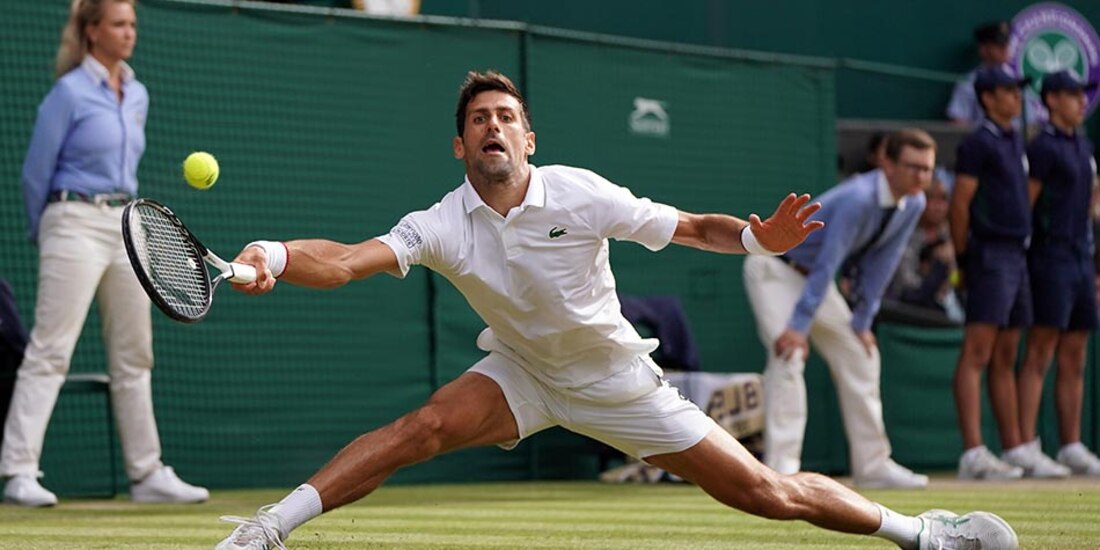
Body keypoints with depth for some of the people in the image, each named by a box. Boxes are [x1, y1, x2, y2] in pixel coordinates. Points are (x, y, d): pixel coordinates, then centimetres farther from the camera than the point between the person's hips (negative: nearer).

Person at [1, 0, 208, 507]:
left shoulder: (137, 96, 13)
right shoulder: (69, 92, -8)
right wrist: (44, 236, 7)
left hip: (126, 227, 7)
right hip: (76, 224, -7)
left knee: (134, 356, 9)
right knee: (49, 350, -11)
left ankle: (146, 473, 15)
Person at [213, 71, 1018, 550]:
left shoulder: (579, 195, -20)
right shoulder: (444, 225, -18)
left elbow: (687, 227, -15)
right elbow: (346, 261, -31)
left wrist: (756, 237, -35)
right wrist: (273, 256, -51)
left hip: (615, 377, -1)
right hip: (521, 372, 1)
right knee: (427, 425, -28)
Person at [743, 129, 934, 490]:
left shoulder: (913, 204, -8)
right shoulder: (858, 198, -33)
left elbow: (880, 264, -1)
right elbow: (828, 263, -34)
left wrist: (862, 322, -2)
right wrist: (799, 326, -35)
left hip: (814, 278, 9)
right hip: (774, 268, -9)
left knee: (860, 355, 6)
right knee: (788, 354, -23)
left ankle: (872, 464, 11)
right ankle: (782, 465, -24)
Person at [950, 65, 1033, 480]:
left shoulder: (1016, 142, 19)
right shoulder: (978, 143, -8)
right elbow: (960, 204, -12)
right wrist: (963, 262, -11)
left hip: (1017, 256, 9)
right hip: (991, 255, -9)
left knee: (1005, 359, 12)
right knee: (977, 354, -14)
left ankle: (1014, 449, 16)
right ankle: (973, 453, -22)